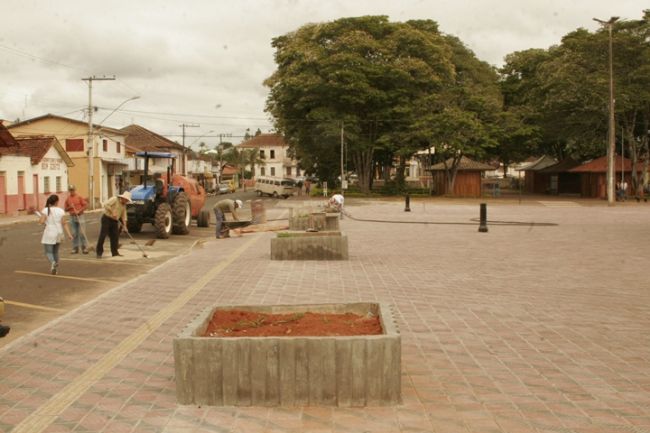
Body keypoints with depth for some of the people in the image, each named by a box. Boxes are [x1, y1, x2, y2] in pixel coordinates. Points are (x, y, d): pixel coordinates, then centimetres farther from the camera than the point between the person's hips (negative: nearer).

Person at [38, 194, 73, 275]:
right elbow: (64, 223, -6)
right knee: (55, 252, 20)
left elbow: (41, 221, -15)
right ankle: (55, 269, 22)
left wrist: (40, 218, 8)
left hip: (49, 234, -3)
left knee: (48, 252, 1)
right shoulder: (61, 211, -2)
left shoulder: (45, 210, -7)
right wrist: (69, 234, -7)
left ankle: (53, 262, -29)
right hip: (58, 234, 3)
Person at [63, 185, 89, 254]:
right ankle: (75, 248, 9)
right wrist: (70, 207, -7)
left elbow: (85, 205, -5)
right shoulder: (68, 199, 10)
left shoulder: (79, 197, -1)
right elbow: (65, 208, 13)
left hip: (79, 216, -3)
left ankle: (84, 248, -3)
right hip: (72, 217, 3)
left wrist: (79, 211, -13)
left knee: (81, 232, -7)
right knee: (74, 233, 5)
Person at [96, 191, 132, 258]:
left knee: (115, 236, 4)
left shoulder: (124, 205, 13)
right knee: (102, 235, -8)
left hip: (114, 221, 8)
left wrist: (124, 225, 6)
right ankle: (99, 252, -5)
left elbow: (123, 216, 13)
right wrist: (112, 212, -22)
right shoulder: (114, 199, -10)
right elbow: (106, 205, -21)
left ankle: (114, 252, 11)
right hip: (106, 218, -8)